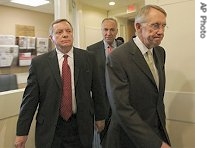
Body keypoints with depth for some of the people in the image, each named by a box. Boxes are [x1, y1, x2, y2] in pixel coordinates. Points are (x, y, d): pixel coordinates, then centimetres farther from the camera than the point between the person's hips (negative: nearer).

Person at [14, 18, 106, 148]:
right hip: (49, 129, 0)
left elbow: (97, 89, 3)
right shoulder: (39, 63, -5)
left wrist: (100, 116, 8)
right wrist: (22, 132, -2)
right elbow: (30, 99, -4)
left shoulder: (88, 58, -3)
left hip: (81, 126, 1)